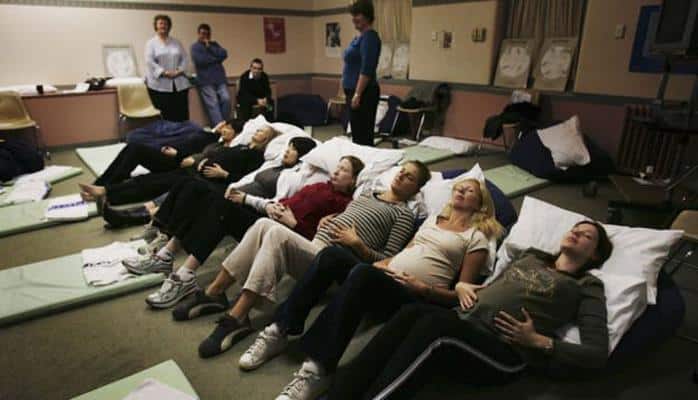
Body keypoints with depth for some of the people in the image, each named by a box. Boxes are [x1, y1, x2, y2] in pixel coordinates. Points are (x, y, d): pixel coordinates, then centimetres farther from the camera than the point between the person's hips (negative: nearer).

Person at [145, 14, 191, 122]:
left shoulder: (176, 42, 19)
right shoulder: (151, 43, 8)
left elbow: (184, 58, 10)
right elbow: (149, 61, -4)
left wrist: (179, 71, -8)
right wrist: (164, 72, -15)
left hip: (179, 84, 3)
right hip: (160, 85, -3)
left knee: (182, 115, -1)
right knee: (164, 116, -4)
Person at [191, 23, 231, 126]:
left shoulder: (214, 44, 22)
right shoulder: (195, 47, 8)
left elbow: (224, 54, 4)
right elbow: (200, 60, -10)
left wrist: (210, 47, -2)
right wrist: (216, 58, 0)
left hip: (220, 79, 4)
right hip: (206, 81, -4)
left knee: (226, 99, -13)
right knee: (213, 104, -13)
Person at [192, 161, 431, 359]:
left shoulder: (404, 214, 3)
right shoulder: (367, 194, 24)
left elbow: (389, 261, -6)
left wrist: (356, 243, -14)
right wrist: (325, 220, 12)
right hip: (313, 249, 7)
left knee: (277, 233, -29)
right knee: (264, 223, -15)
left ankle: (236, 319, -30)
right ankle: (214, 292, -11)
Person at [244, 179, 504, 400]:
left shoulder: (476, 237, 7)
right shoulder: (433, 219, 26)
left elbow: (461, 294, 0)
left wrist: (422, 288, -15)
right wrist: (379, 264, 6)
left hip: (414, 299, -6)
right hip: (385, 279, 6)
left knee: (362, 274, -37)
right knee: (332, 255, -21)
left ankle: (318, 369, -36)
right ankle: (279, 332, -17)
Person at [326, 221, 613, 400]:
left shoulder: (588, 287, 12)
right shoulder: (531, 256, 27)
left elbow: (598, 354, 1)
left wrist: (538, 340, -9)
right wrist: (466, 288, 10)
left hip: (502, 354, -5)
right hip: (462, 324, 5)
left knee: (437, 324, -35)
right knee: (413, 312, -28)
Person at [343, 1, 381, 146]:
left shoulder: (369, 36, -13)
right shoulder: (360, 37, 18)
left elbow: (366, 70, -21)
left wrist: (357, 94, -23)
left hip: (363, 93, -10)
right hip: (355, 92, 10)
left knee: (363, 136, -6)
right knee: (357, 135, 13)